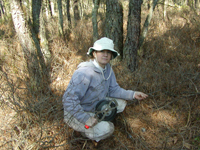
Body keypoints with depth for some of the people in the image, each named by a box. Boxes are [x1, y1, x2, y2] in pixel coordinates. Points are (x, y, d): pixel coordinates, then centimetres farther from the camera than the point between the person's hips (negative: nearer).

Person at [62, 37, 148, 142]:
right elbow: (68, 99, -33)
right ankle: (82, 128, 1)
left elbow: (113, 89, 4)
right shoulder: (85, 72, -31)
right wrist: (86, 119, -32)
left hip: (95, 107, 8)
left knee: (121, 102, 1)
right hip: (76, 113, -8)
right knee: (106, 129, -26)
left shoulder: (107, 68, -4)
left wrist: (132, 94, -9)